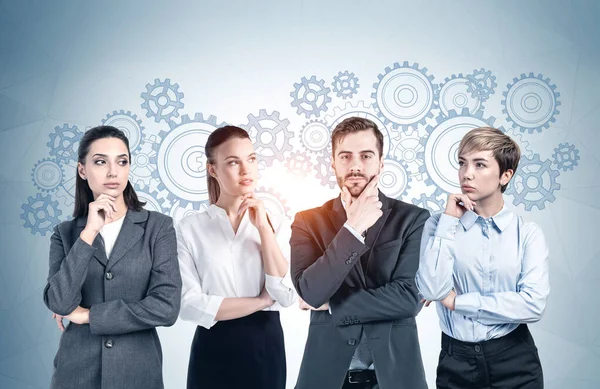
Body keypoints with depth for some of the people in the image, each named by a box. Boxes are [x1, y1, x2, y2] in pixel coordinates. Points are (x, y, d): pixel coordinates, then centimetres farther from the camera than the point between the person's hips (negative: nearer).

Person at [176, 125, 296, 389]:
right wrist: (262, 300, -10)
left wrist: (263, 228, -14)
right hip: (213, 351, -2)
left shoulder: (275, 223, 0)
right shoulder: (190, 228, -7)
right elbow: (189, 304, -14)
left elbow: (286, 296, -10)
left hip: (266, 346, 2)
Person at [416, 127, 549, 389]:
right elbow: (432, 290, -17)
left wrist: (457, 301, -14)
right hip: (456, 361, 1)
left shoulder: (527, 233, -5)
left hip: (515, 360, 0)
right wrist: (449, 220, -16)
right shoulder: (440, 225, -4)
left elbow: (533, 304, -17)